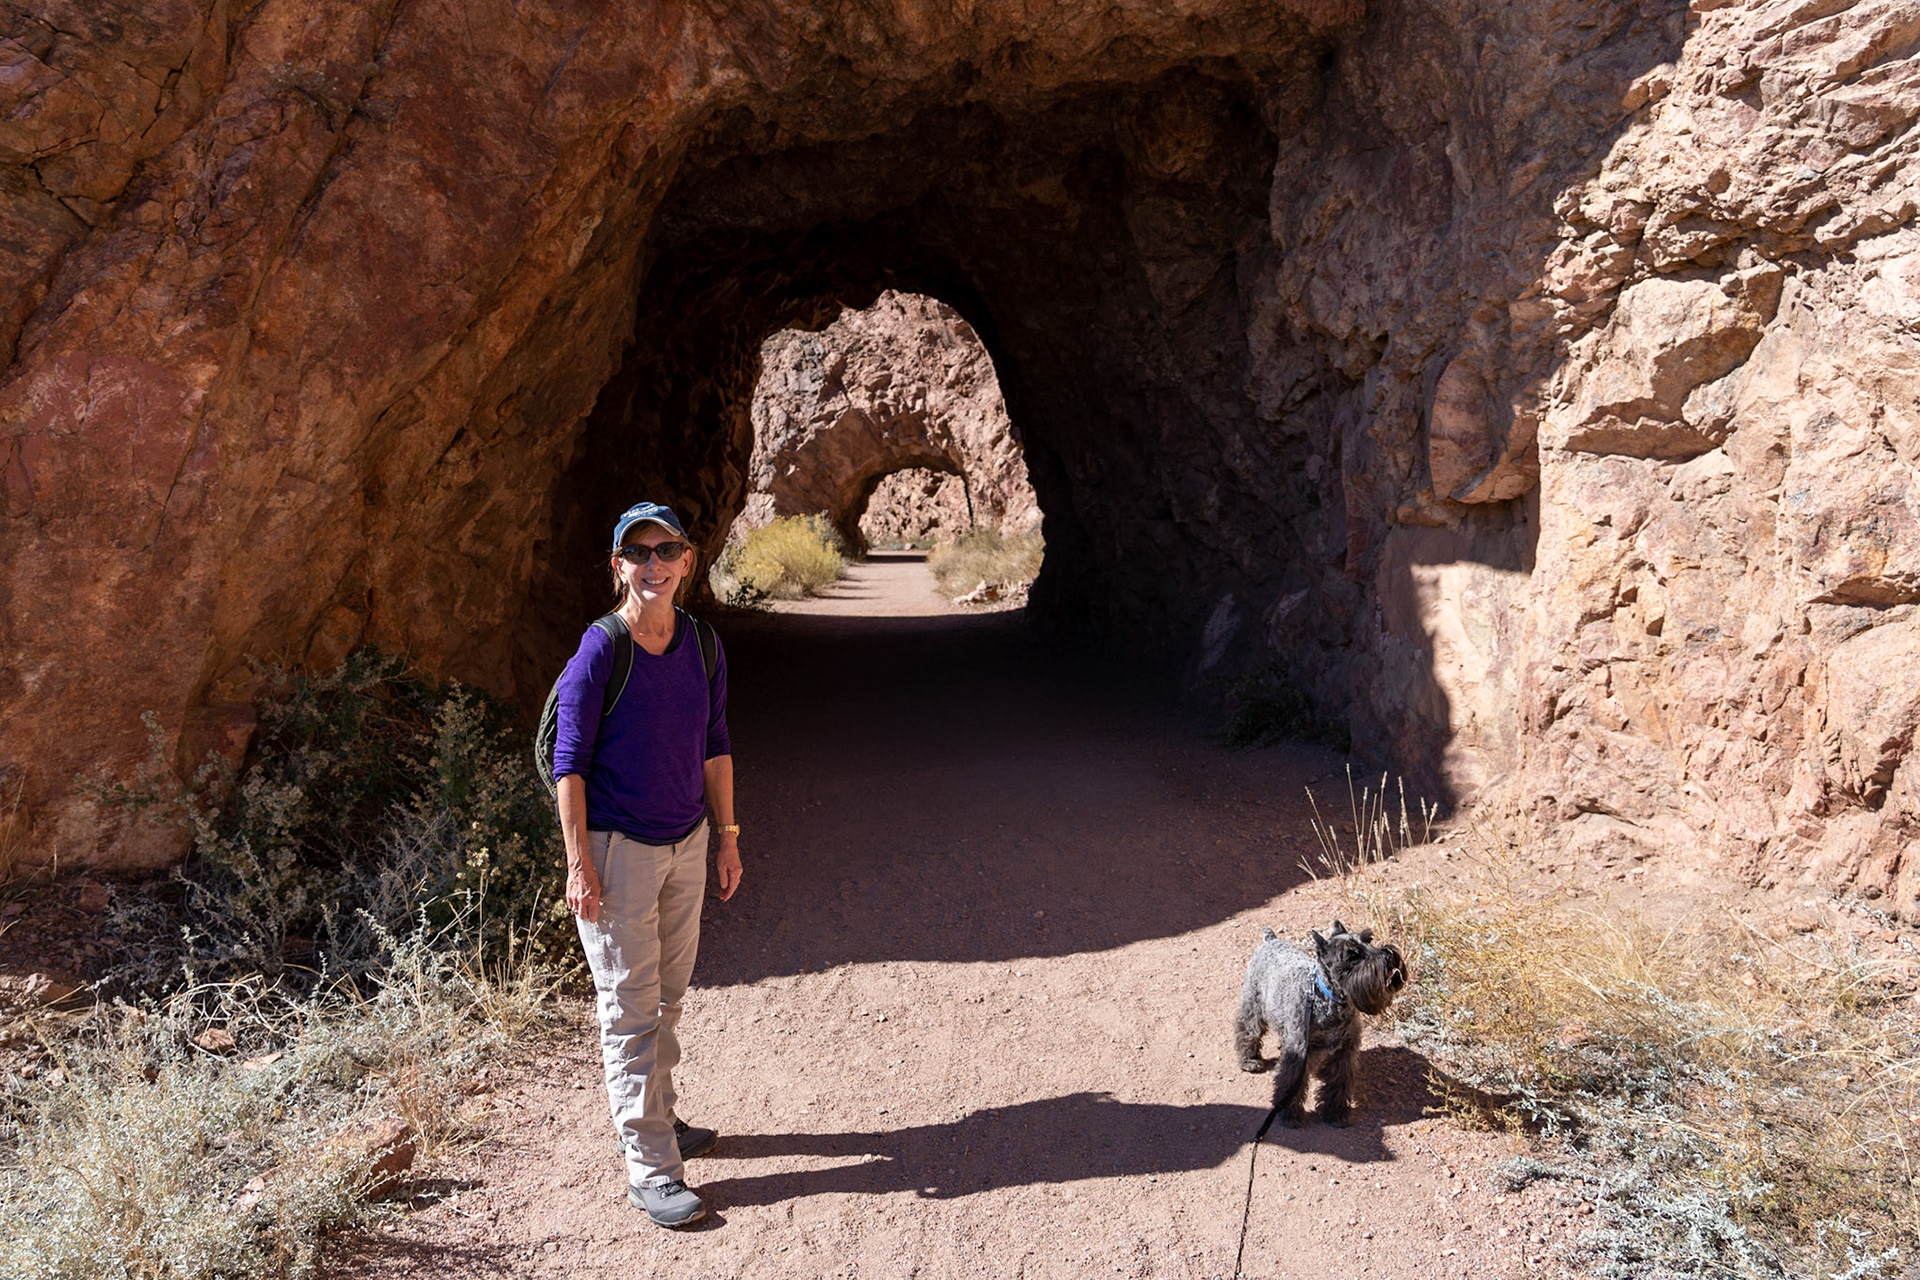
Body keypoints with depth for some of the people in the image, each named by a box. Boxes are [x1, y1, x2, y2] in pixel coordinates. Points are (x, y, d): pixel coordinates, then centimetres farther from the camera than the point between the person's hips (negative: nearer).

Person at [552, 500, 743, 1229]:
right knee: (629, 1006, 1)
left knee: (668, 996, 17)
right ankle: (648, 1166, 8)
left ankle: (657, 1118, 35)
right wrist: (578, 863, -14)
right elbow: (570, 763, -12)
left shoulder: (703, 647, 2)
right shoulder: (599, 652, -14)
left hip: (686, 843, 6)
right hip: (618, 848, -5)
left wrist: (726, 836, 11)